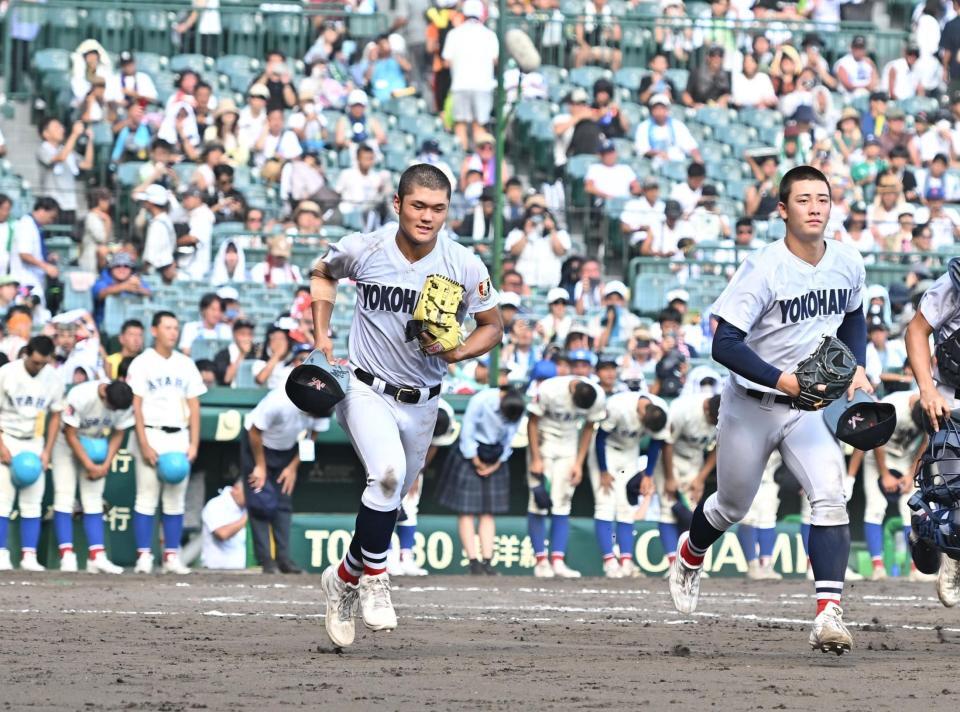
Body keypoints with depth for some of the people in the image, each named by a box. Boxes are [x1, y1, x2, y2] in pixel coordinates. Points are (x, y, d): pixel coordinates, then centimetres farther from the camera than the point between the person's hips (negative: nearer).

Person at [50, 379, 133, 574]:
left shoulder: (125, 401, -22)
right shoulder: (80, 396, -35)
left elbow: (118, 435, -6)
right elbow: (70, 435, -24)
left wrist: (105, 466, -15)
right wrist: (90, 466, -24)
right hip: (66, 442, -4)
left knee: (93, 500, -2)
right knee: (64, 497, -12)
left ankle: (97, 557, -8)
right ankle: (67, 556, -15)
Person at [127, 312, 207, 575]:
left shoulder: (186, 365, 13)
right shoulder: (142, 363, 0)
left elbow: (194, 406, 12)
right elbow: (136, 405, -5)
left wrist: (194, 444, 2)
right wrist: (144, 444, -13)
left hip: (179, 437, 4)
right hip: (151, 435, -4)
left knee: (175, 500, 3)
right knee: (147, 498, -5)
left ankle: (172, 556, 6)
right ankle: (144, 556, -4)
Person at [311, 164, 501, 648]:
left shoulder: (464, 267, -11)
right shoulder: (362, 250, -12)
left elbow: (492, 326, 3)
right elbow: (322, 272, 12)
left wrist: (458, 352, -17)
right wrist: (321, 334, 2)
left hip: (421, 403, 3)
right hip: (365, 390, -3)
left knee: (389, 499, 14)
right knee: (387, 472, -29)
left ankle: (345, 578, 39)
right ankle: (374, 577, -12)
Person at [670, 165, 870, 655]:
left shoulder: (848, 264, -3)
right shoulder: (763, 269, -21)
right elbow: (725, 344, -25)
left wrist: (857, 368, 4)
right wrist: (784, 380, -34)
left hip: (810, 409, 3)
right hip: (751, 407, -3)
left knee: (831, 498, -20)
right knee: (732, 507, 16)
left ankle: (829, 613, -25)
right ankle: (689, 556, 50)